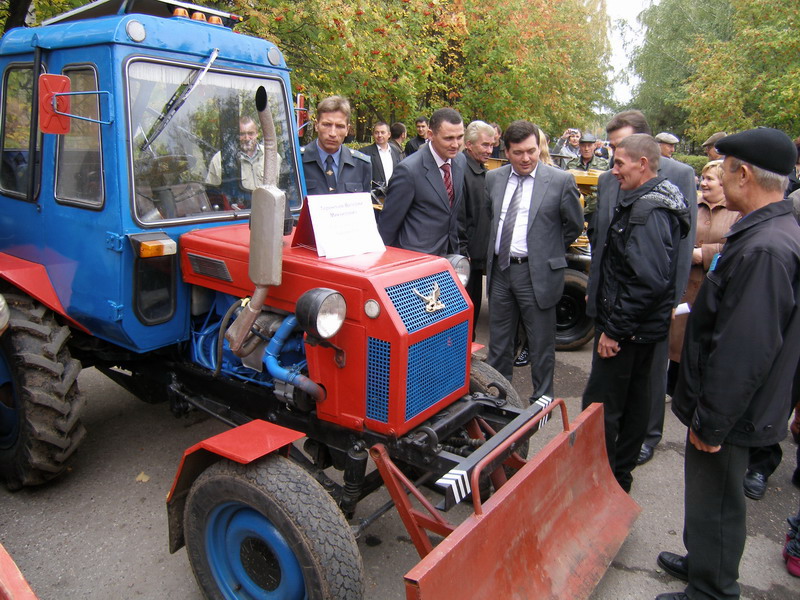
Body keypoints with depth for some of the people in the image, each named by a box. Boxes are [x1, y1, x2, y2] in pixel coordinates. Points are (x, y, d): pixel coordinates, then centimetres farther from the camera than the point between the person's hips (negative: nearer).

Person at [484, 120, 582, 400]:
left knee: (541, 344, 8)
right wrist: (491, 255, 12)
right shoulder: (493, 179, 5)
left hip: (537, 274, -4)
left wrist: (550, 252, 5)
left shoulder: (560, 181, -8)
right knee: (498, 341, 16)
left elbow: (575, 225, 2)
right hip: (500, 270, 4)